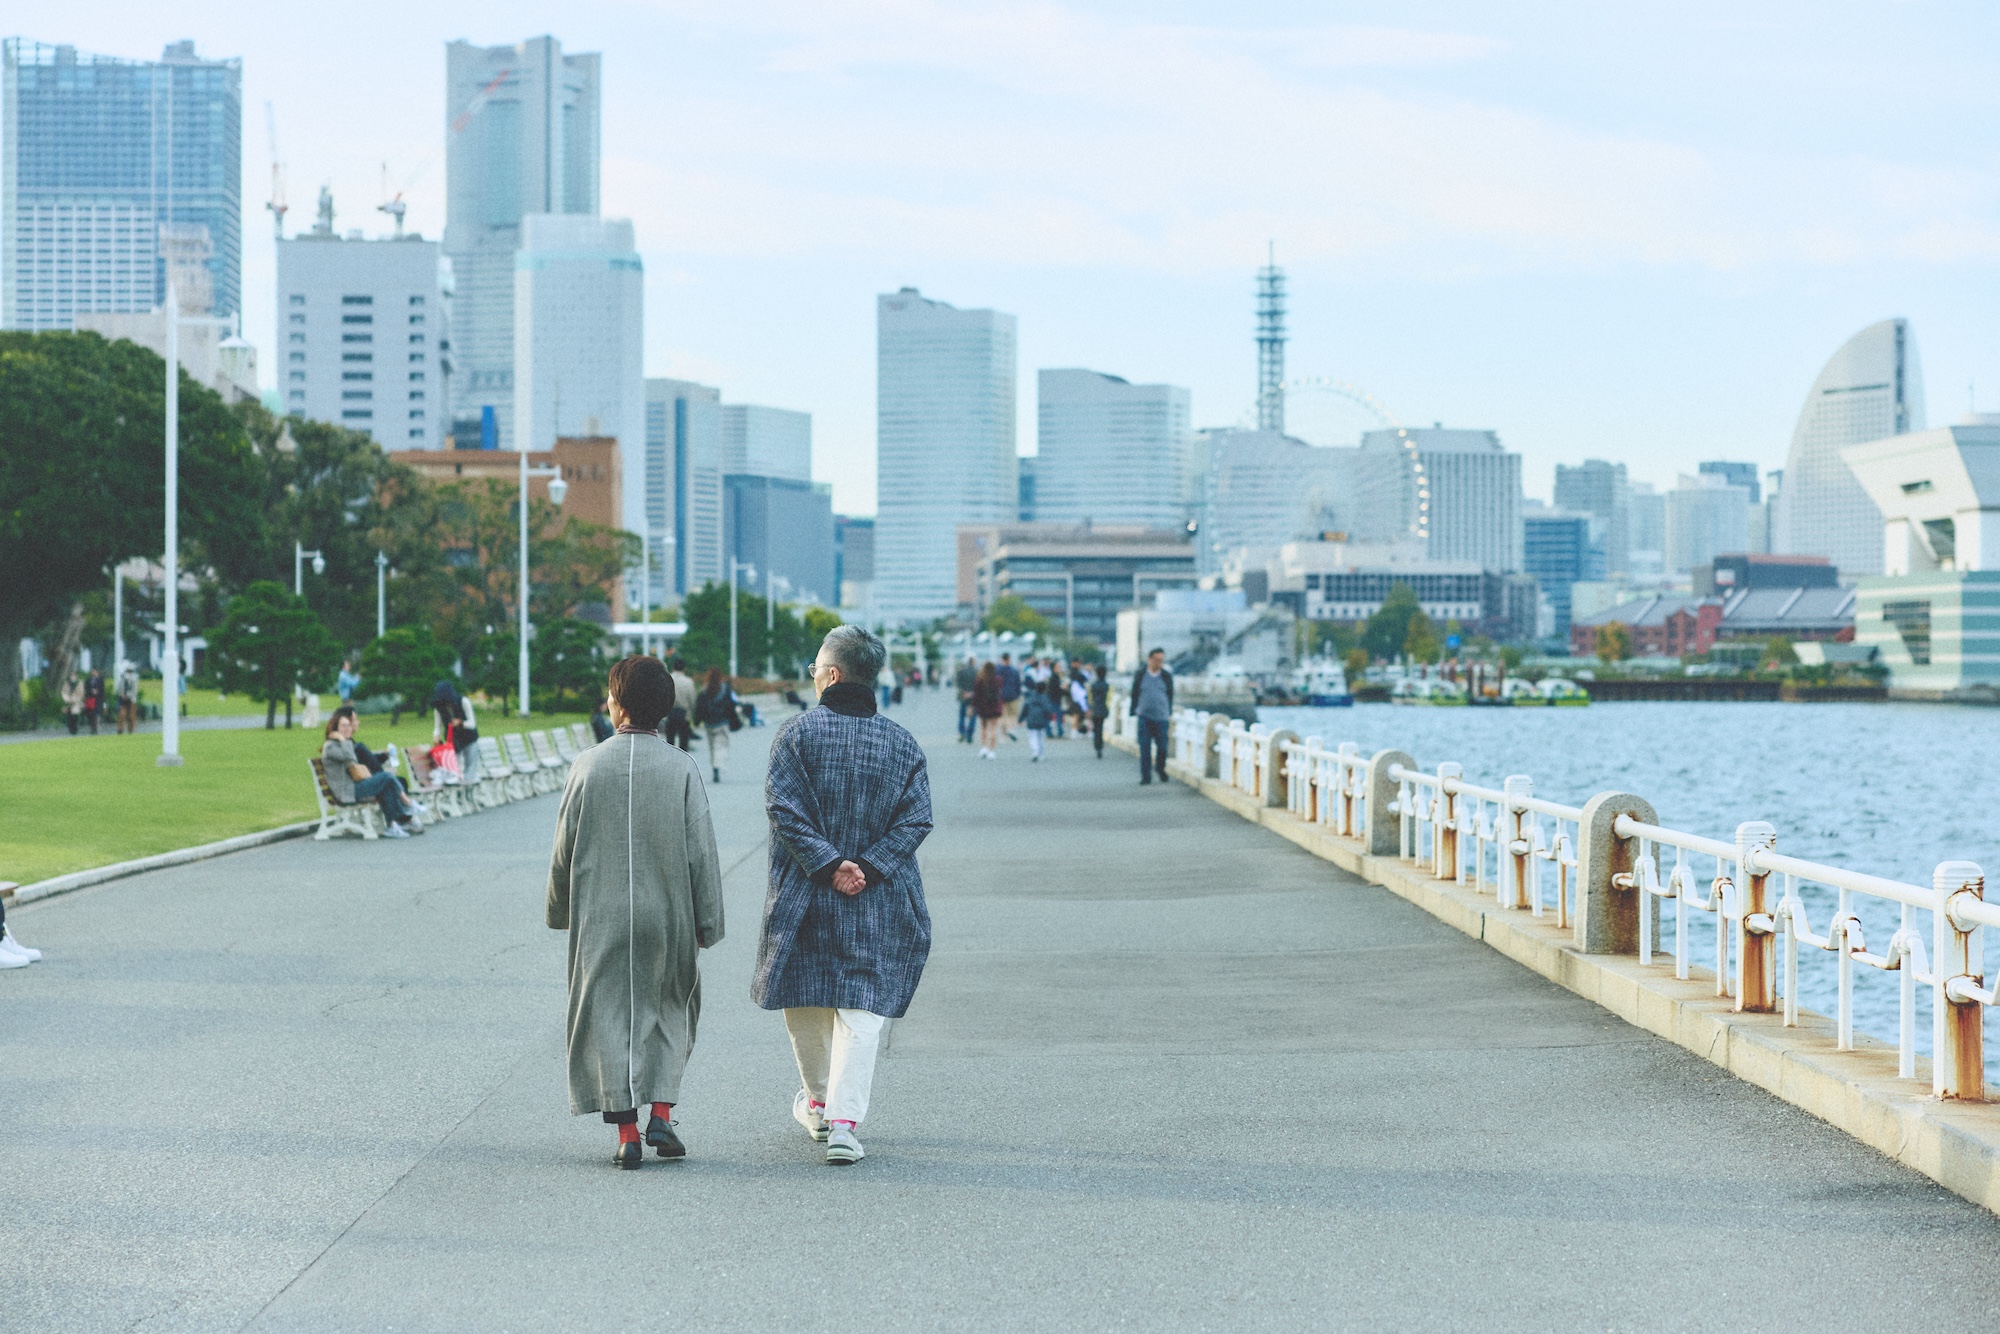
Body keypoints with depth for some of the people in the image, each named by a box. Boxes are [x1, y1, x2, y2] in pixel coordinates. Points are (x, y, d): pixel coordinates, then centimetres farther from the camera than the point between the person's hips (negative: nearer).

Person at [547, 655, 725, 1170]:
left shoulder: (589, 765, -4)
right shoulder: (681, 767, -5)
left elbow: (564, 850, 2)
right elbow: (701, 851, -4)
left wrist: (560, 910, 16)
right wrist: (707, 922, 4)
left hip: (600, 915, 0)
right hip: (667, 914, 0)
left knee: (609, 1016, 7)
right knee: (669, 1011, 17)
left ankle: (627, 1133, 3)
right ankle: (661, 1115, 4)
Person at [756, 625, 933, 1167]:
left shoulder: (798, 732, -4)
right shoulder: (902, 743, 4)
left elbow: (784, 808, -14)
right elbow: (915, 819, -4)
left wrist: (827, 864, -13)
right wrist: (868, 868, -9)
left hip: (806, 895, -1)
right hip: (878, 904, 1)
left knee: (805, 1000, 18)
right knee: (861, 1007, 1)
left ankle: (818, 1103, 33)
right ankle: (843, 1120, -12)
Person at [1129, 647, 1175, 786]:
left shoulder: (1167, 676, 6)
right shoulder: (1140, 675, 3)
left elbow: (1170, 696, 14)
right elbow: (1134, 695, 8)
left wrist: (1170, 714, 13)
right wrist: (1134, 712, 5)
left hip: (1161, 717, 1)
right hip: (1144, 717, -1)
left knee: (1162, 747, 1)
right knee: (1145, 748, -2)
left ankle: (1160, 768, 29)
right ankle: (1145, 776, 4)